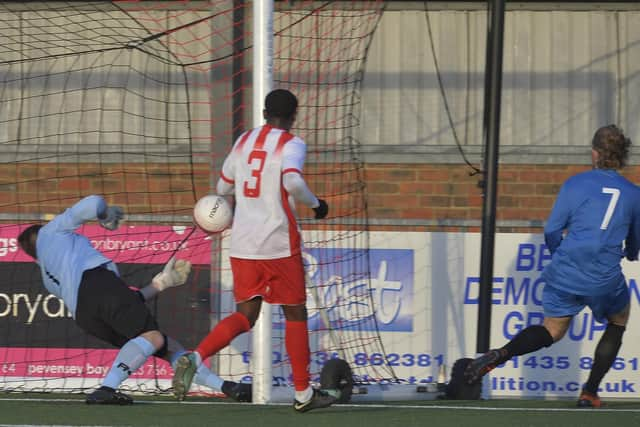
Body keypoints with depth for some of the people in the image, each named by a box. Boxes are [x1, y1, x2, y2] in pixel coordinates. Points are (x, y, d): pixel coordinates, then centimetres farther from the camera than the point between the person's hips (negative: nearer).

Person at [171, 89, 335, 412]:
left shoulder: (244, 141, 11)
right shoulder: (291, 144, -7)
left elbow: (223, 187, 20)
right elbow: (293, 182, -25)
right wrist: (315, 204, -7)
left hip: (242, 243, 5)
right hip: (279, 244, -5)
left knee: (245, 315, 7)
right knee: (295, 313, 10)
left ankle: (194, 358, -19)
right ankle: (303, 393, 14)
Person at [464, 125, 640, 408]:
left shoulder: (575, 184, 0)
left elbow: (552, 230, 0)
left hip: (565, 271, 1)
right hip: (606, 277, -1)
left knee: (552, 331, 17)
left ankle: (500, 355, -12)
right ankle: (590, 392, 20)